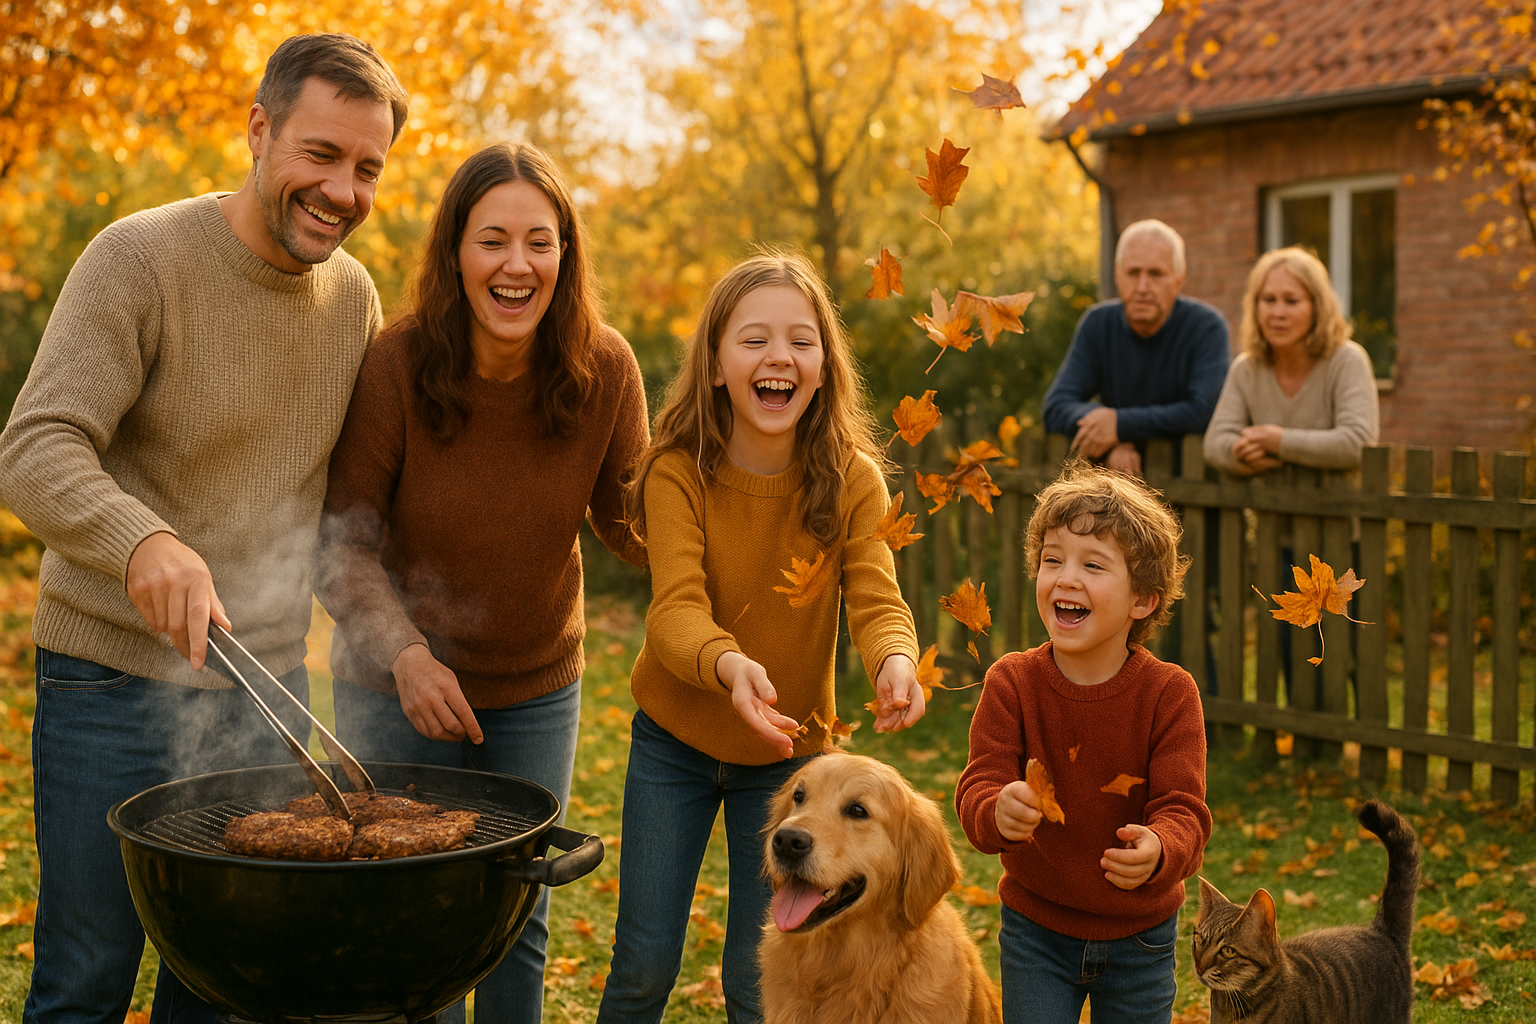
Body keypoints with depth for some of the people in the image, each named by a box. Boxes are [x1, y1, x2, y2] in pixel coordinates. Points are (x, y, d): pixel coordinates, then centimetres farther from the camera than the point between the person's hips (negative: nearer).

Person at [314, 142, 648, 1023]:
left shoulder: (604, 370, -15)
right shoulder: (397, 364, -21)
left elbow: (633, 519, -4)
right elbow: (344, 541, -14)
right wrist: (406, 652, -29)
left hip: (539, 689, 2)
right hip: (399, 686, -2)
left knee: (520, 923, 17)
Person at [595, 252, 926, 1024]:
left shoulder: (852, 479, -13)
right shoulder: (678, 473, -18)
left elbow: (875, 599, -20)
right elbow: (675, 611, -28)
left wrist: (895, 660, -44)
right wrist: (729, 665, -50)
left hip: (788, 751, 1)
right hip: (675, 737, -1)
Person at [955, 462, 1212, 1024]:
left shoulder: (1169, 693, -17)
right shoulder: (1012, 682, -14)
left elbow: (1184, 810, -22)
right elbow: (977, 788, -20)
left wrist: (1158, 851, -45)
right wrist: (998, 812, -44)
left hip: (1139, 934, 0)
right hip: (1036, 929, 0)